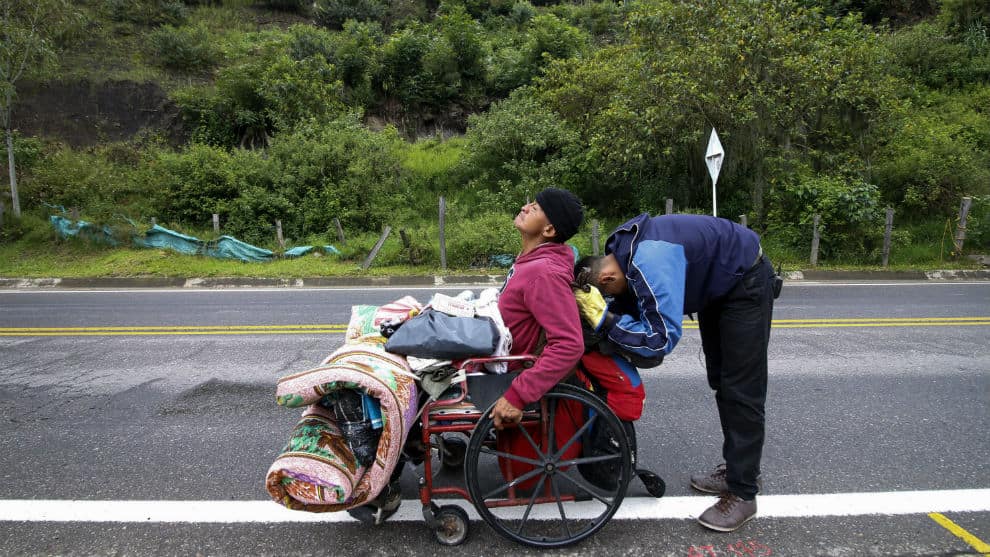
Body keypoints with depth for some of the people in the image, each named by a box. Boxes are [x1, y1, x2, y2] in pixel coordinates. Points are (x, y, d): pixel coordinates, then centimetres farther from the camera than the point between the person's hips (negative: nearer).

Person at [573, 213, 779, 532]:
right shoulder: (623, 253, -9)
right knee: (720, 382, 16)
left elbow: (663, 339, -37)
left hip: (746, 281, -10)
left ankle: (743, 493, 3)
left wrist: (603, 318, -37)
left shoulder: (650, 265, -38)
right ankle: (738, 468, 31)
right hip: (718, 285, 10)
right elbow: (629, 305, 1)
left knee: (740, 390, -7)